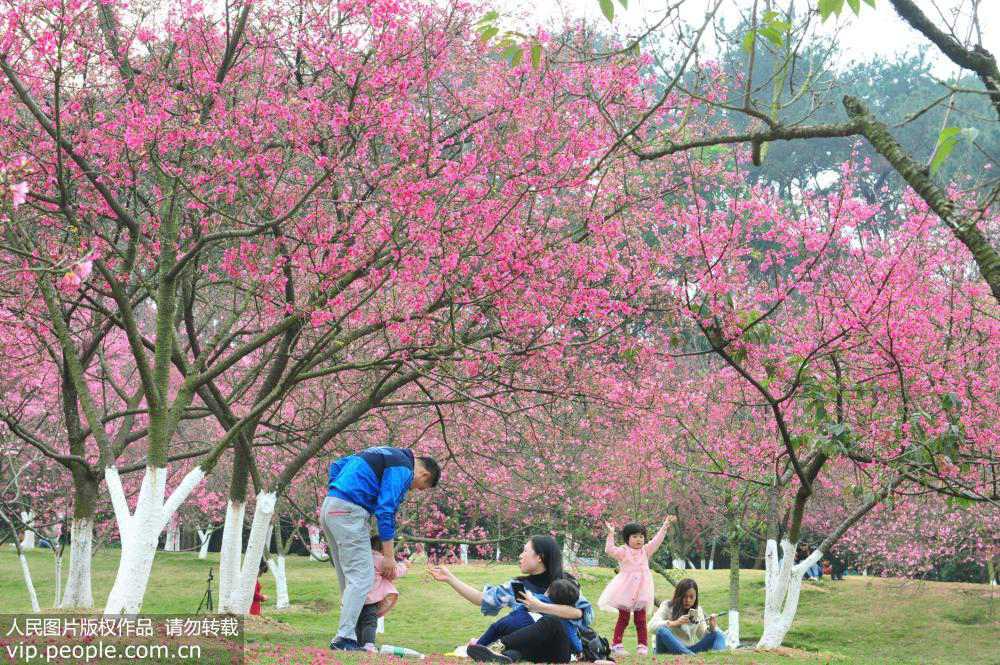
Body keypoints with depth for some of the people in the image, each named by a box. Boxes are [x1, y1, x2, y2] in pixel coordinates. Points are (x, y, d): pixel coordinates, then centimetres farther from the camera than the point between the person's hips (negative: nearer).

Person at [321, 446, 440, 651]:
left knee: (348, 578, 13)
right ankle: (344, 638, -13)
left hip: (329, 509, 10)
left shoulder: (386, 454, 23)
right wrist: (389, 556, -8)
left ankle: (347, 633, 14)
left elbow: (337, 465, 25)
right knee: (362, 578, -9)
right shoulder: (403, 469, -6)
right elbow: (386, 511, -12)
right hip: (349, 513, -10)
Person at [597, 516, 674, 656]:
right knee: (623, 619, 0)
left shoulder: (645, 551, 9)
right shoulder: (623, 552, -4)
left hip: (641, 591, 4)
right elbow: (610, 550, -17)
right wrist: (611, 534, -22)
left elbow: (656, 541, 6)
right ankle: (616, 645, 4)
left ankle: (643, 645, 11)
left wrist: (664, 526, 1)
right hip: (625, 591, -4)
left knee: (641, 620, 7)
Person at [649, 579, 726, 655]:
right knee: (662, 630, -34)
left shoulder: (698, 611, 12)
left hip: (690, 649, 4)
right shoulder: (667, 606, -1)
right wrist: (675, 623, -30)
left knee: (718, 634, -12)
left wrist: (712, 627, -13)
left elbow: (703, 635, 9)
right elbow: (652, 626, -16)